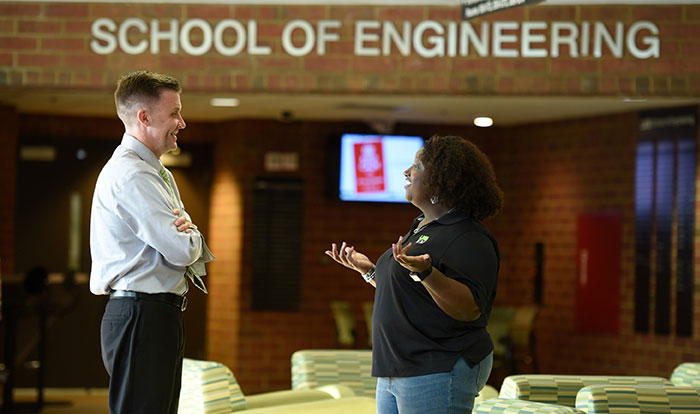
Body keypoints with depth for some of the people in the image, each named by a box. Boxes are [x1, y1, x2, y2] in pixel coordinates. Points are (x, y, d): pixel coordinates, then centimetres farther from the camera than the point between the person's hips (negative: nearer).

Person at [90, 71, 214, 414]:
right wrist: (190, 236, 3)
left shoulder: (158, 174, 18)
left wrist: (186, 232, -8)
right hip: (141, 317, -11)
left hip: (161, 318, 11)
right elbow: (182, 250, -20)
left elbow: (189, 247, 15)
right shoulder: (130, 176, -15)